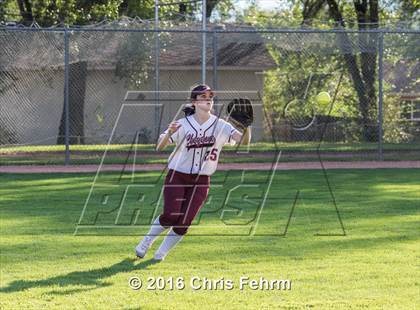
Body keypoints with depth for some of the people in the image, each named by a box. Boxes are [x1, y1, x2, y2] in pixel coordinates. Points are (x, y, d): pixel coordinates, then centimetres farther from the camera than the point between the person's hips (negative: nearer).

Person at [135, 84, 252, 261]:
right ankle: (145, 244, 9)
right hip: (177, 177, -2)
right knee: (171, 215, -16)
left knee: (184, 223, -5)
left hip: (201, 182, 2)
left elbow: (243, 141, -15)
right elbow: (159, 147, -15)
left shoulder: (220, 126, -4)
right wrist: (169, 133, -36)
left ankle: (160, 254, 15)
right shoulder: (183, 125, -8)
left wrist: (246, 126, -36)